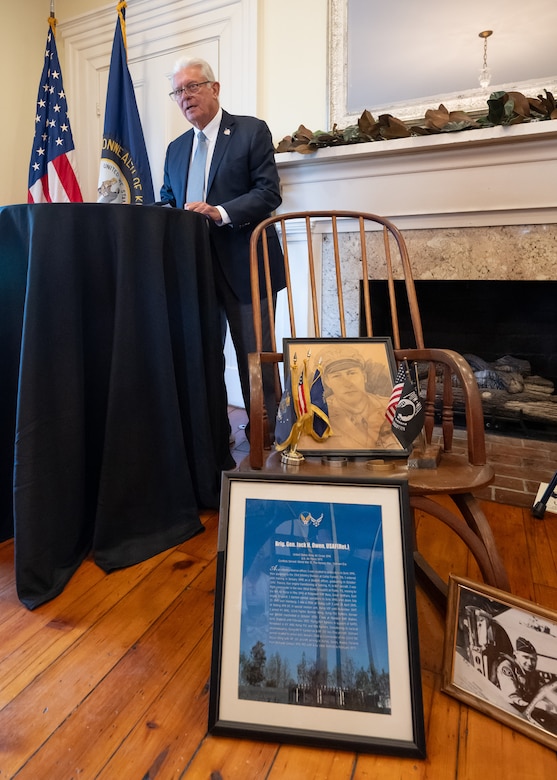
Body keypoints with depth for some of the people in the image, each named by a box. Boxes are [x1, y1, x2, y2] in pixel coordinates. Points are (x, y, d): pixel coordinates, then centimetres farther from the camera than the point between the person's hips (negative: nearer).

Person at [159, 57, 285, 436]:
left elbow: (269, 194, -9)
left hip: (244, 266, -5)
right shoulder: (176, 149, 19)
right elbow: (167, 203, 18)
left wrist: (220, 213, -22)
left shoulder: (252, 131, 1)